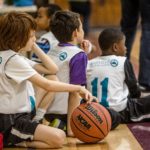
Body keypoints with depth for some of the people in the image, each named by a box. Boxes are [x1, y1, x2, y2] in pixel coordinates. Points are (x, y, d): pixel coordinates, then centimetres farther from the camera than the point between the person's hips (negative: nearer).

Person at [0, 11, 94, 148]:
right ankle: (12, 141, -12)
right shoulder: (13, 60, -17)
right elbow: (47, 85, -23)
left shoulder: (14, 57, 13)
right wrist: (78, 88, -17)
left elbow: (52, 70, 10)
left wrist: (34, 46, 5)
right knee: (58, 138, -24)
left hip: (18, 116, 10)